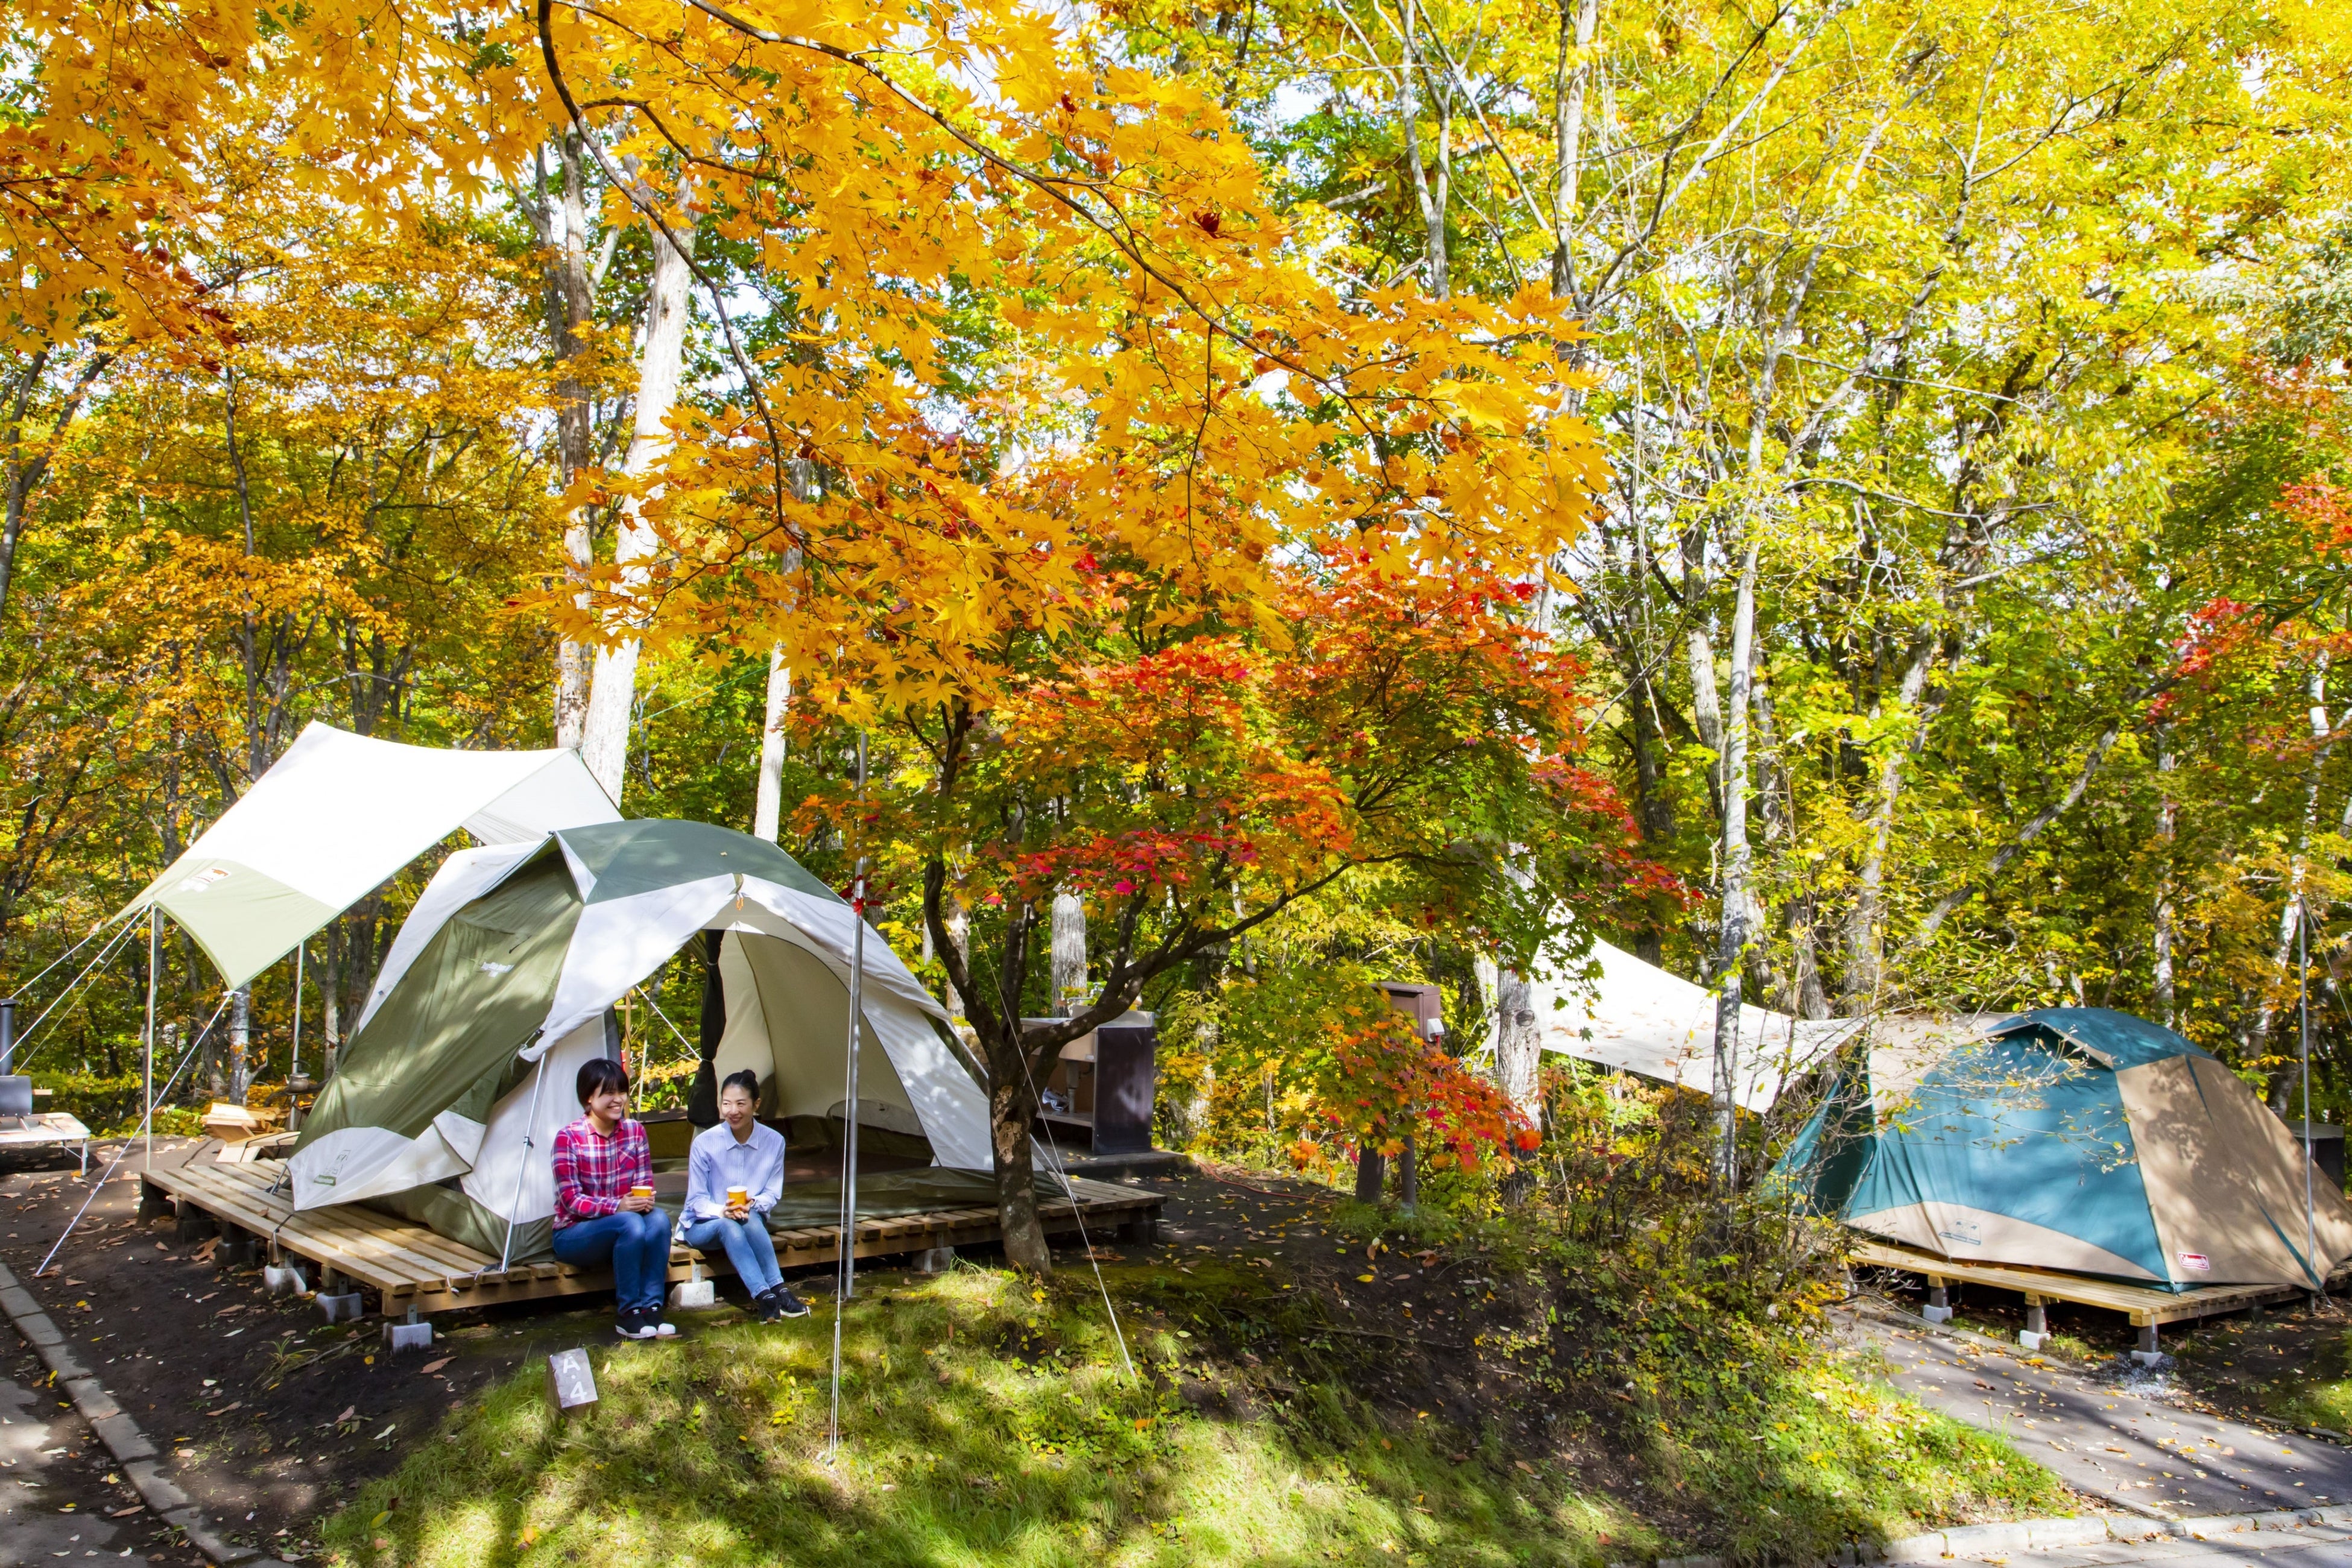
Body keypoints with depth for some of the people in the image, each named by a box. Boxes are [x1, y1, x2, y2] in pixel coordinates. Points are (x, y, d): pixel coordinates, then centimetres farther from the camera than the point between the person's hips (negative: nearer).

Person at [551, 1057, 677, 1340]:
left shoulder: (635, 1131, 0)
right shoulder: (569, 1138, -14)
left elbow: (645, 1183, 3)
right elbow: (571, 1199, -16)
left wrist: (645, 1199, -22)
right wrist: (618, 1206, -30)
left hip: (620, 1231, 4)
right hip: (574, 1235, -4)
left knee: (658, 1219, -28)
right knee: (630, 1223, -34)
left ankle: (651, 1309, -24)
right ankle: (629, 1316, -23)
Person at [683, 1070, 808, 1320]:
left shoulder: (774, 1141, -8)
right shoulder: (705, 1142, -14)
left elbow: (773, 1193, -1)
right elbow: (696, 1199, -8)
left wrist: (754, 1204, -25)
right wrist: (722, 1211, -30)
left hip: (752, 1222, 2)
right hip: (703, 1226, -1)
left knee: (751, 1220, -36)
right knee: (728, 1226, -37)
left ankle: (776, 1292, -39)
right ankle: (766, 1296, -46)